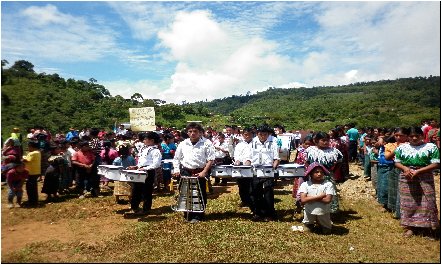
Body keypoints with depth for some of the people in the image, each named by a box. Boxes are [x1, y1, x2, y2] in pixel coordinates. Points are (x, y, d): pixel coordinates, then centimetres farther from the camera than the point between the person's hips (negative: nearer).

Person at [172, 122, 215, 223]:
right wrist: (176, 170, 4)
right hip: (186, 172, 3)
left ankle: (198, 216, 19)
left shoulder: (206, 143, -4)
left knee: (200, 195, 5)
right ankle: (188, 215, 24)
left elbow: (210, 159, -7)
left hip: (200, 172, -3)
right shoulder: (183, 144, 8)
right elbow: (176, 158, 17)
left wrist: (204, 172, -15)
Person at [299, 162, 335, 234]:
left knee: (327, 231, 18)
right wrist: (320, 196, -24)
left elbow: (328, 200, -23)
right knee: (309, 229, 21)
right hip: (309, 212, 0)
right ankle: (311, 223, 52)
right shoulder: (305, 184, -12)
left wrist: (311, 198, -19)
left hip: (323, 213, 0)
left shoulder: (328, 184, -14)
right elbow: (303, 200, -22)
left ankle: (321, 223, 46)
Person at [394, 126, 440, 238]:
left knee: (426, 203, -2)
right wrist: (405, 168, -13)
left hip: (425, 179, -2)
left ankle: (430, 227, 13)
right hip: (406, 179, 3)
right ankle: (410, 226, 17)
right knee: (408, 203, 7)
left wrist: (418, 171, -17)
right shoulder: (401, 147, 8)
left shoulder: (431, 147, -2)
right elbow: (397, 162, 8)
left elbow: (435, 164, -8)